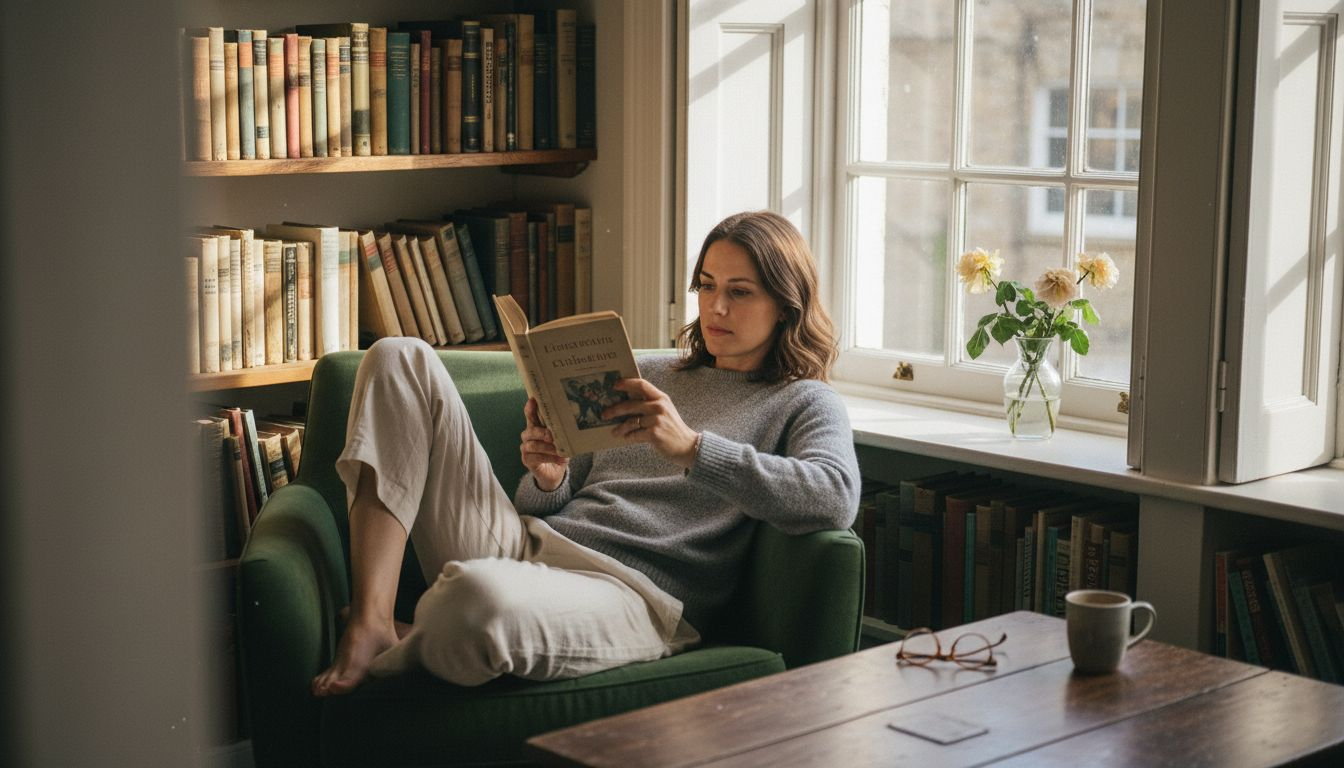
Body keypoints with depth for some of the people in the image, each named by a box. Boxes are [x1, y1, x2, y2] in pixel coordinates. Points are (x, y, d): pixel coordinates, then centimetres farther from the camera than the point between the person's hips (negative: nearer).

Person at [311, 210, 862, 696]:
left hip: (632, 594, -7)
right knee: (401, 359, -5)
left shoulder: (803, 404, 11)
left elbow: (836, 498, -13)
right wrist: (547, 479, 0)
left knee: (479, 596, -43)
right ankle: (370, 625, -16)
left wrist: (690, 447, -21)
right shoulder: (648, 376, 28)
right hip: (524, 544, 7)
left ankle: (387, 661, -4)